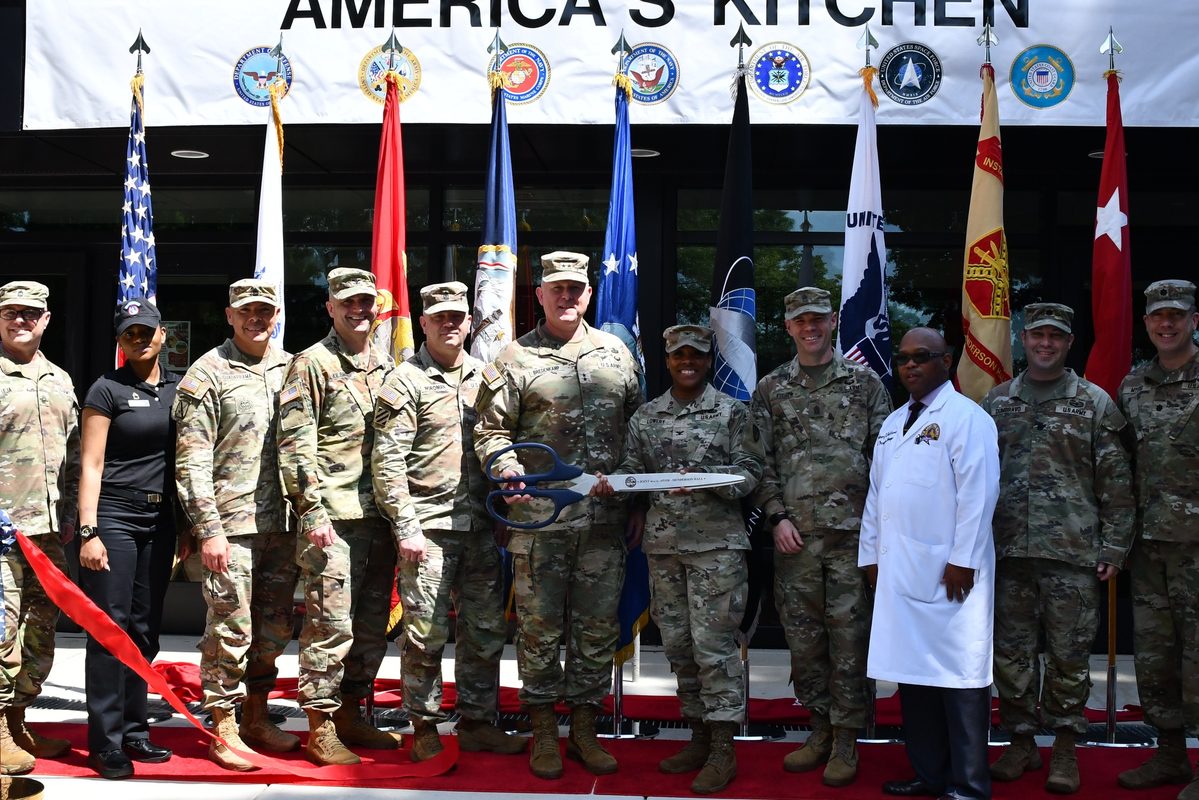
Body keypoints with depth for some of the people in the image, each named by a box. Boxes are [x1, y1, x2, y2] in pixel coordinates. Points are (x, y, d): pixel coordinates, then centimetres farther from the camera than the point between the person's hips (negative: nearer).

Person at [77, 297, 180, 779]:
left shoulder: (179, 390, 12)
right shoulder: (107, 390, -3)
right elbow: (91, 466, -6)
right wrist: (88, 531, -13)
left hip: (159, 521, 5)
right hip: (114, 515, -5)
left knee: (144, 630, 9)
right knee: (110, 627, -5)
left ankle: (134, 731, 18)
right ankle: (106, 742, 0)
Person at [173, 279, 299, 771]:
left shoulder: (291, 369, 12)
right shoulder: (208, 373, -3)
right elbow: (192, 458, -7)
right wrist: (208, 529, -13)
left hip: (282, 524, 5)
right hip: (231, 524, -5)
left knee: (274, 629, 12)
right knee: (230, 629, -3)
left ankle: (256, 718, 26)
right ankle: (224, 731, 9)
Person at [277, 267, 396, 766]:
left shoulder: (387, 366, 16)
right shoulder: (312, 364, -3)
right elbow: (294, 445, -9)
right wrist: (312, 510, -15)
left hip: (380, 516, 7)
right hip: (334, 518, -6)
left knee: (372, 625, 12)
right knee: (330, 624, -5)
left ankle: (351, 714, 24)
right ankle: (321, 727, 5)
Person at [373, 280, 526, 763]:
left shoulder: (484, 377, 13)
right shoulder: (405, 382, -3)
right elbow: (387, 461, -8)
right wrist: (406, 527, -13)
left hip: (480, 525, 5)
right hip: (428, 527, -5)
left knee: (486, 631, 9)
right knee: (426, 633, -1)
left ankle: (477, 722, 21)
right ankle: (425, 728, 13)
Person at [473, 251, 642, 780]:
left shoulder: (615, 353, 13)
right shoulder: (515, 359, 3)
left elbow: (637, 426, 18)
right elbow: (490, 429, 2)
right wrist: (505, 464, -17)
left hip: (605, 518, 3)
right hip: (540, 517, -3)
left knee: (598, 628, 8)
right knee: (540, 629, 3)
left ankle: (584, 730, 20)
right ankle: (544, 733, 15)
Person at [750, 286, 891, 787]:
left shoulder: (864, 383, 6)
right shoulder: (771, 390, 10)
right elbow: (762, 461, 8)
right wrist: (777, 516, -3)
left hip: (852, 530, -2)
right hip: (794, 533, 2)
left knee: (849, 635, 0)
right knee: (802, 634, 7)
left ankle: (846, 740, 9)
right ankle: (821, 728, 21)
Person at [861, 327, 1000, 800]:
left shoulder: (965, 418, -5)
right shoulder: (892, 424, 19)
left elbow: (978, 493, -12)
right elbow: (876, 494, 20)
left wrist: (963, 559, -15)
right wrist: (871, 554, 14)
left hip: (947, 572, -7)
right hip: (899, 570, 7)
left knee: (958, 677, -3)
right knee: (912, 675, 10)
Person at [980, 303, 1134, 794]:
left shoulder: (1095, 403, 3)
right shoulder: (997, 402, 11)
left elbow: (1116, 484, 2)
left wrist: (1113, 548, -3)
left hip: (1072, 553, -2)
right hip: (1007, 551, 3)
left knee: (1069, 654, 2)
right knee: (1011, 652, 7)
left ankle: (1065, 749, 15)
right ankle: (1021, 742, 20)